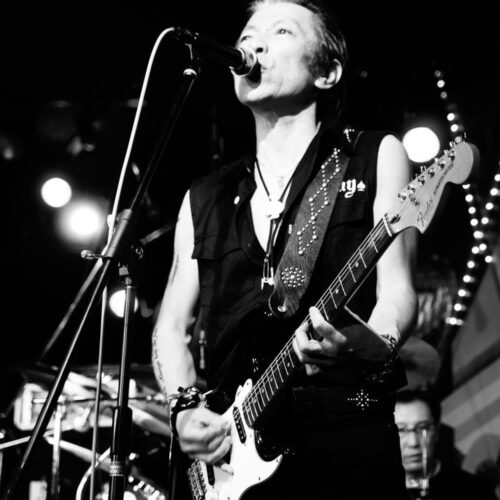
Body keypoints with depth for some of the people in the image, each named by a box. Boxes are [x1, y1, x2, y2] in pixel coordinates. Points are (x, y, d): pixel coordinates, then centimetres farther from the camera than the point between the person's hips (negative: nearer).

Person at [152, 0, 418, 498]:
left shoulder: (376, 157, 7)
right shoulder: (204, 198, 17)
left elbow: (396, 288, -3)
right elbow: (172, 325, 18)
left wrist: (372, 348, -24)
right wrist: (185, 408, 0)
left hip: (348, 443, -3)